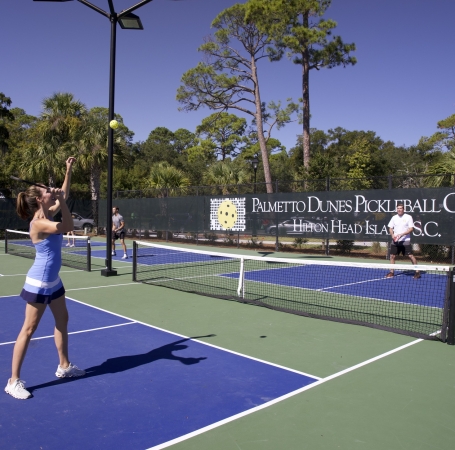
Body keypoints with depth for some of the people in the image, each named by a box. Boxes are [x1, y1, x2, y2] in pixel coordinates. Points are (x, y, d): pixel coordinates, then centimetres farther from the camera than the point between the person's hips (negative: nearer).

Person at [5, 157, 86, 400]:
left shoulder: (47, 214, 4)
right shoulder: (38, 223, -22)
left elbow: (63, 195, 15)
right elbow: (68, 227, -27)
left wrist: (68, 171, 12)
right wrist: (61, 201, -23)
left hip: (53, 281, 9)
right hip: (39, 283, -9)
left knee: (62, 321, 17)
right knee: (28, 330, -1)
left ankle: (64, 366, 31)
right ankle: (13, 381, 10)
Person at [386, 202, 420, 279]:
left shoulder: (408, 217, -4)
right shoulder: (394, 218, 9)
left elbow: (411, 229, -8)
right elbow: (390, 228, 13)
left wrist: (401, 234, -19)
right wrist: (392, 235, -7)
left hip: (405, 241, -4)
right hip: (395, 241, 4)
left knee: (410, 255, -7)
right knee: (392, 256, 5)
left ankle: (417, 272, 3)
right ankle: (392, 272, 17)